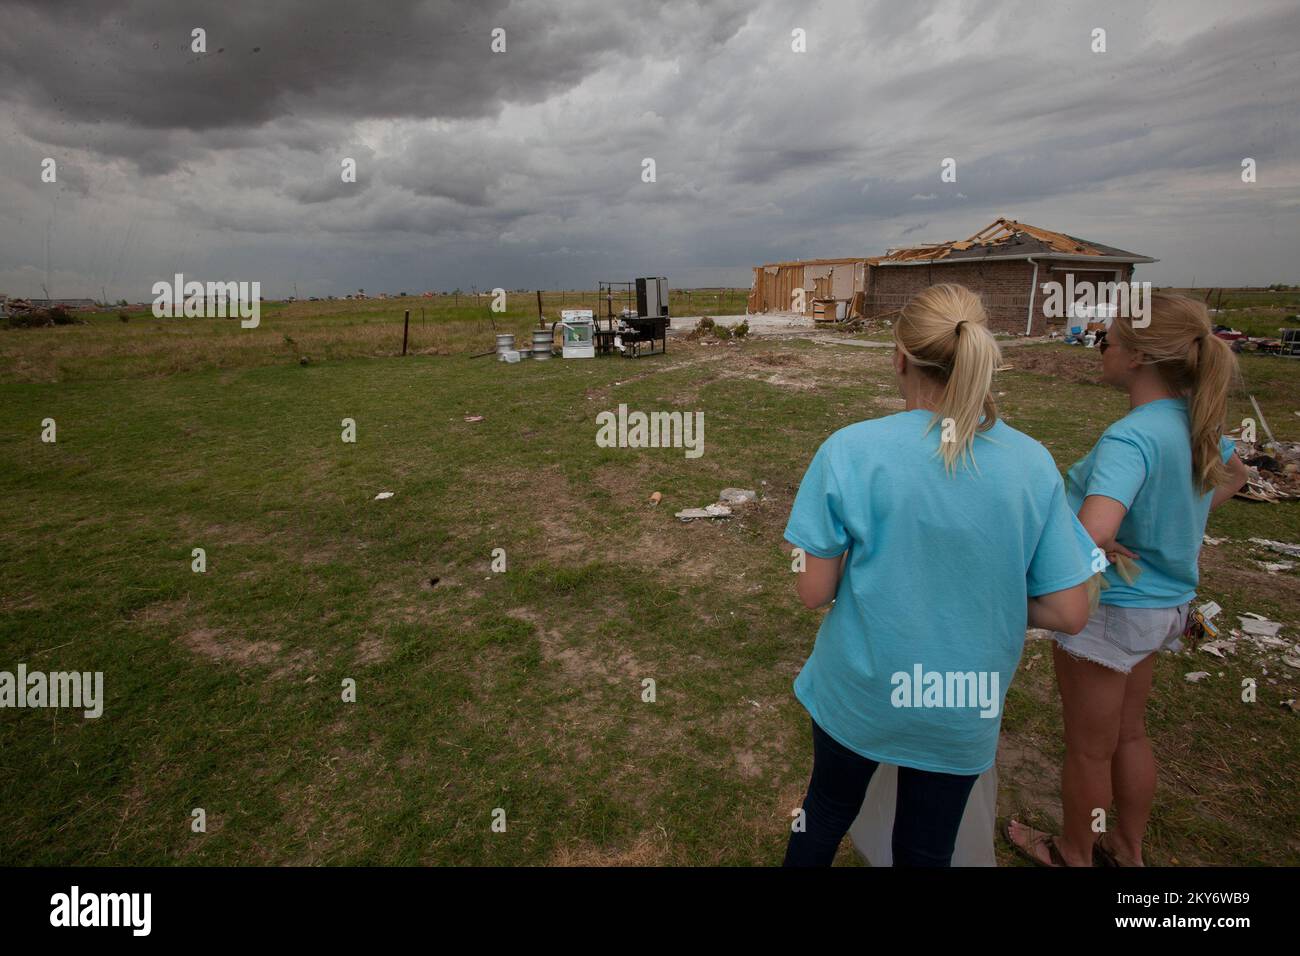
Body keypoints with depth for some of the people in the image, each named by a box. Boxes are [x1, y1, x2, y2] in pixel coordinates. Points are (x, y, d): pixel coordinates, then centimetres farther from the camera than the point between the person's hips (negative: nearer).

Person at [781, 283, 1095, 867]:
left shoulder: (850, 450, -21)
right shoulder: (1032, 463, -12)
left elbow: (813, 592, -16)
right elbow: (1068, 613, -9)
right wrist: (987, 596, 7)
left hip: (858, 691, -2)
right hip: (964, 710, 2)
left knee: (827, 811, 28)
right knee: (926, 851, 25)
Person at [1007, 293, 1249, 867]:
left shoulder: (1131, 438, -29)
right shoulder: (1196, 420, -2)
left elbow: (1091, 534, -44)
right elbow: (1234, 474, 21)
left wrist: (1109, 551, -21)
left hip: (1109, 609, -8)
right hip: (1164, 604, 9)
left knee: (1088, 749, 15)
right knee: (1128, 734, 27)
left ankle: (1073, 856, 39)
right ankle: (1128, 850, 48)